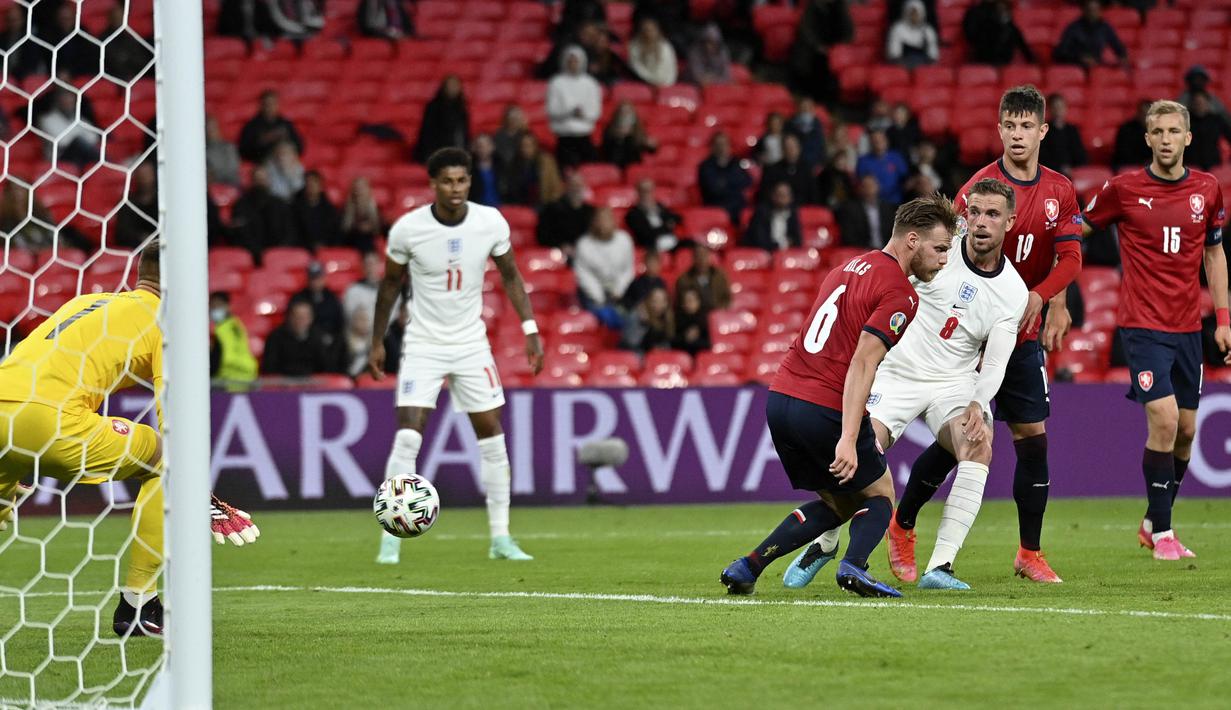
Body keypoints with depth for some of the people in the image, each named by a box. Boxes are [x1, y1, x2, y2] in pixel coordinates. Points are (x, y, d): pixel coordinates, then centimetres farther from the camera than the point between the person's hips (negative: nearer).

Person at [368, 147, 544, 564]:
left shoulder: (491, 223, -9)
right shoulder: (408, 229, -14)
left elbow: (510, 275, 7)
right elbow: (390, 284, 2)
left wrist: (530, 330, 0)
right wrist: (377, 342, 6)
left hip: (471, 343, 3)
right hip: (423, 343, -2)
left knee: (492, 436, 3)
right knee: (407, 436, -15)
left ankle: (500, 538, 12)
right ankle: (391, 539, -9)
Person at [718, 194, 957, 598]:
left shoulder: (853, 266, 18)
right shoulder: (899, 294, -10)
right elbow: (861, 365, -19)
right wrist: (848, 440, -24)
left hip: (780, 398, 8)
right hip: (826, 409, -8)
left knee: (837, 504, 20)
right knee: (880, 497, 10)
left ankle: (747, 567, 9)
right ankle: (854, 565, -18)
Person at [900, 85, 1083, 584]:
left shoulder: (1059, 192, 4)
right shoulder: (980, 187, -11)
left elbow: (1069, 257, -1)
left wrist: (1041, 295, -18)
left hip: (1023, 336, 4)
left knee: (1032, 438, 0)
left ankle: (1030, 553, 9)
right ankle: (901, 524, 18)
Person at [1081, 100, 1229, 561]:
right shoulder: (1123, 189, -5)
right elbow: (1077, 231, 6)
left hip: (1188, 327, 5)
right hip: (1143, 325, -4)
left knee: (1186, 430, 8)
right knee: (1164, 419, -17)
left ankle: (1153, 522, 27)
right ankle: (1162, 534, -6)